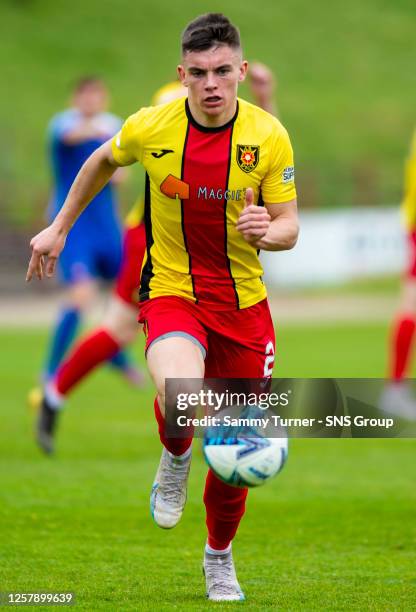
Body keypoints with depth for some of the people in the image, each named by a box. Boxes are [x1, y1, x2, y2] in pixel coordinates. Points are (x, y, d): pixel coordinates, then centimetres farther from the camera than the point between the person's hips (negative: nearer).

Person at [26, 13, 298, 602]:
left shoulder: (269, 136, -10)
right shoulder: (150, 128, -10)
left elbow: (289, 226, -4)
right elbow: (103, 161, 13)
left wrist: (268, 230, -27)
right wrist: (59, 228, 17)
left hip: (244, 301, 2)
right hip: (171, 290, -2)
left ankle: (219, 558, 35)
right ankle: (175, 456, 3)